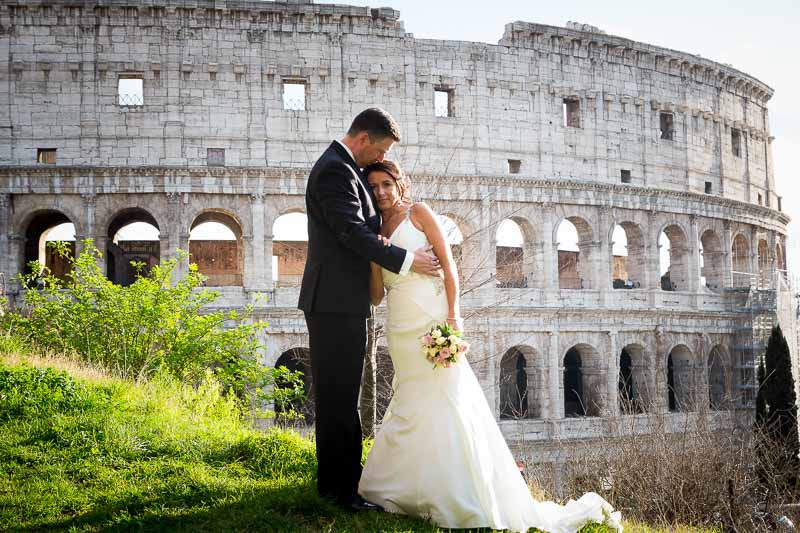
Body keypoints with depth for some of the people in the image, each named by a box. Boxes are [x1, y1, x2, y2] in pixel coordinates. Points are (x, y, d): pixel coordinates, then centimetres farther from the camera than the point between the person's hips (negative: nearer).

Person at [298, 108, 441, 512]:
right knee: (338, 395, -6)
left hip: (340, 301, 11)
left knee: (341, 394, 16)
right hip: (335, 302, -11)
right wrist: (407, 260, -17)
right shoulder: (336, 170, -16)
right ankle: (340, 487, 0)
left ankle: (341, 478, 24)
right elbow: (354, 233, -21)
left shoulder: (341, 166, 18)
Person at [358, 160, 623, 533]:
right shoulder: (375, 230, 16)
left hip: (432, 321, -6)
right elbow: (376, 296, 12)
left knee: (446, 402, -11)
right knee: (409, 407, 5)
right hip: (399, 328, 6)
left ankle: (470, 502, -8)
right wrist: (374, 259, -6)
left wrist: (452, 317, -15)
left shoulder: (418, 213, 2)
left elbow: (447, 263, -5)